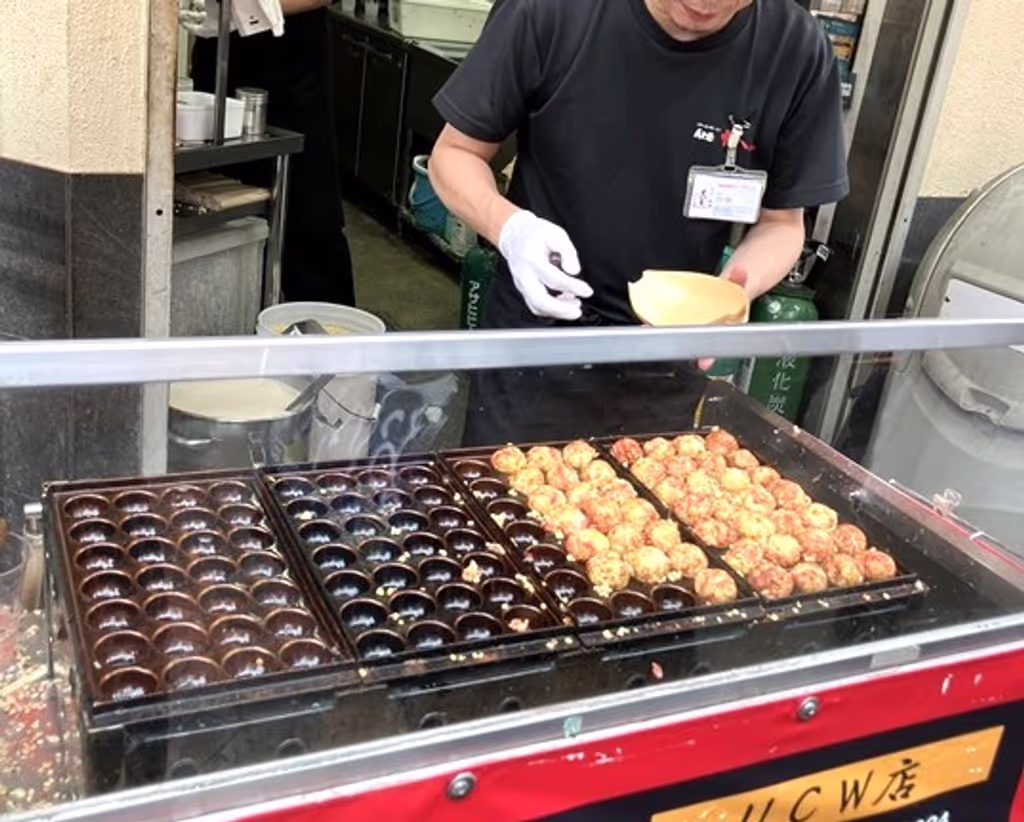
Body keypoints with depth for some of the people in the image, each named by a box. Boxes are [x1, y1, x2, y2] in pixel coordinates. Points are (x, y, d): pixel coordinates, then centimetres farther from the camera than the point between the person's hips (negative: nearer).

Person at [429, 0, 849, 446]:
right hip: (534, 341, -1)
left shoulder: (797, 50, -14)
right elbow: (456, 152, -5)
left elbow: (780, 221, -3)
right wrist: (510, 225, -26)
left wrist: (733, 289, -24)